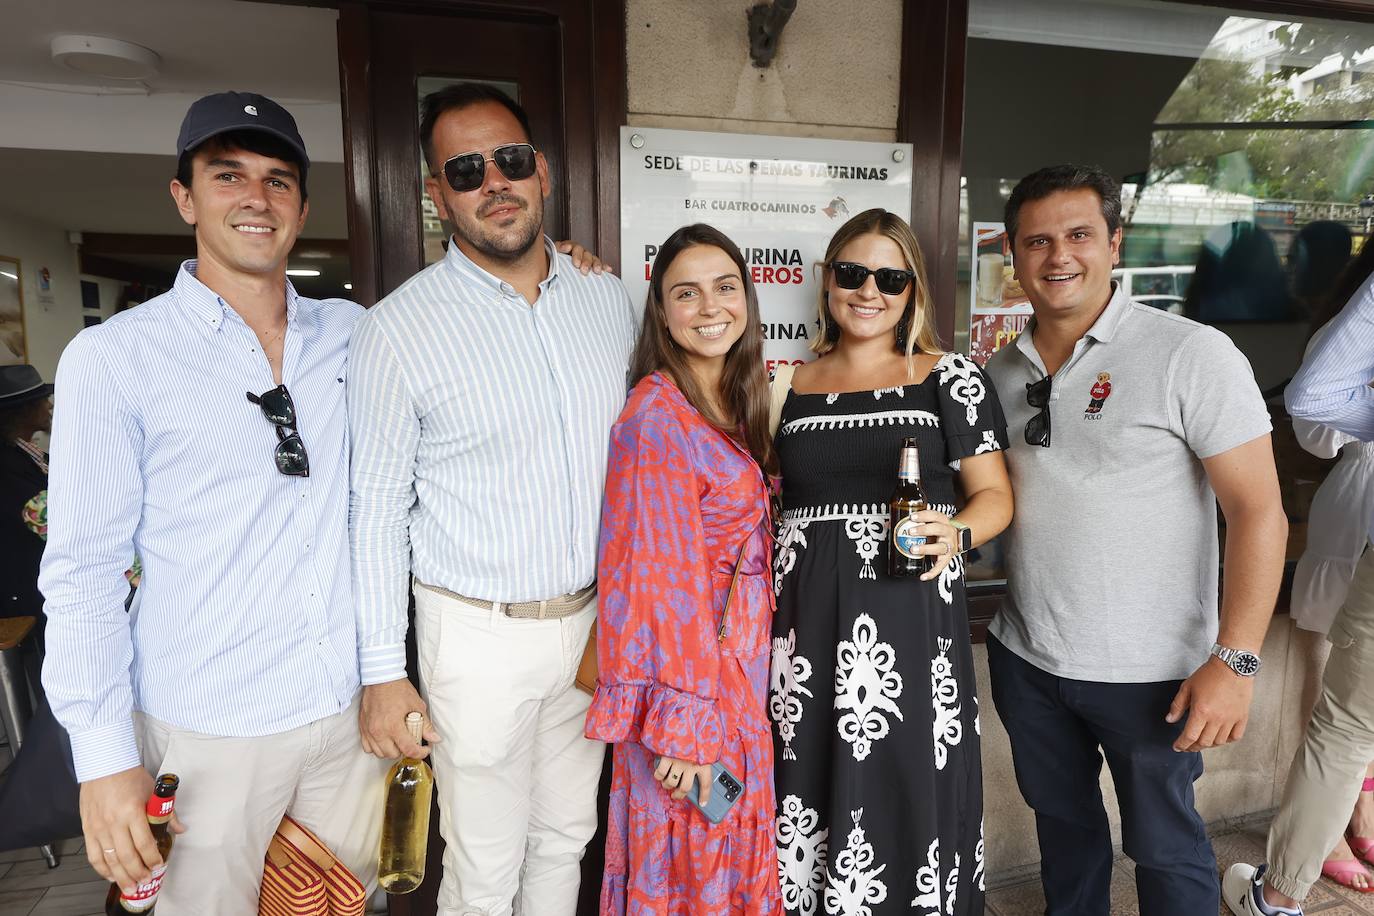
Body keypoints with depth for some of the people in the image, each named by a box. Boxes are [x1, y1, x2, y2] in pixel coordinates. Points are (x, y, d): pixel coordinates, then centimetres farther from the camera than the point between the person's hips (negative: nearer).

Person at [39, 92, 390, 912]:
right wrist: (105, 757, -10)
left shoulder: (353, 332, 2)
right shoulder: (113, 359, -7)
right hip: (208, 734, -3)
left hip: (352, 706, 3)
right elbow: (84, 570, -7)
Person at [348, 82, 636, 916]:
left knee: (568, 834, 23)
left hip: (597, 619, 5)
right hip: (480, 633, -4)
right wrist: (382, 671, -7)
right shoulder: (398, 330, -13)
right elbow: (377, 510, -8)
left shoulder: (608, 298, 1)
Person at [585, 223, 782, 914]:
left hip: (743, 666, 8)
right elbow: (660, 577, -21)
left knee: (734, 846, 23)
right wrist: (682, 723, -19)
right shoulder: (655, 414, -19)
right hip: (686, 669, -7)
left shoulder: (737, 404, 6)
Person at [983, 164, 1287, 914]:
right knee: (1061, 817, 23)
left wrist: (1235, 659, -18)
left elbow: (1259, 513, -14)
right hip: (1024, 657, 5)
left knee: (1162, 843, 15)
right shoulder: (1001, 370, 1)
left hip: (1149, 671, -4)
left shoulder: (1192, 355, -13)